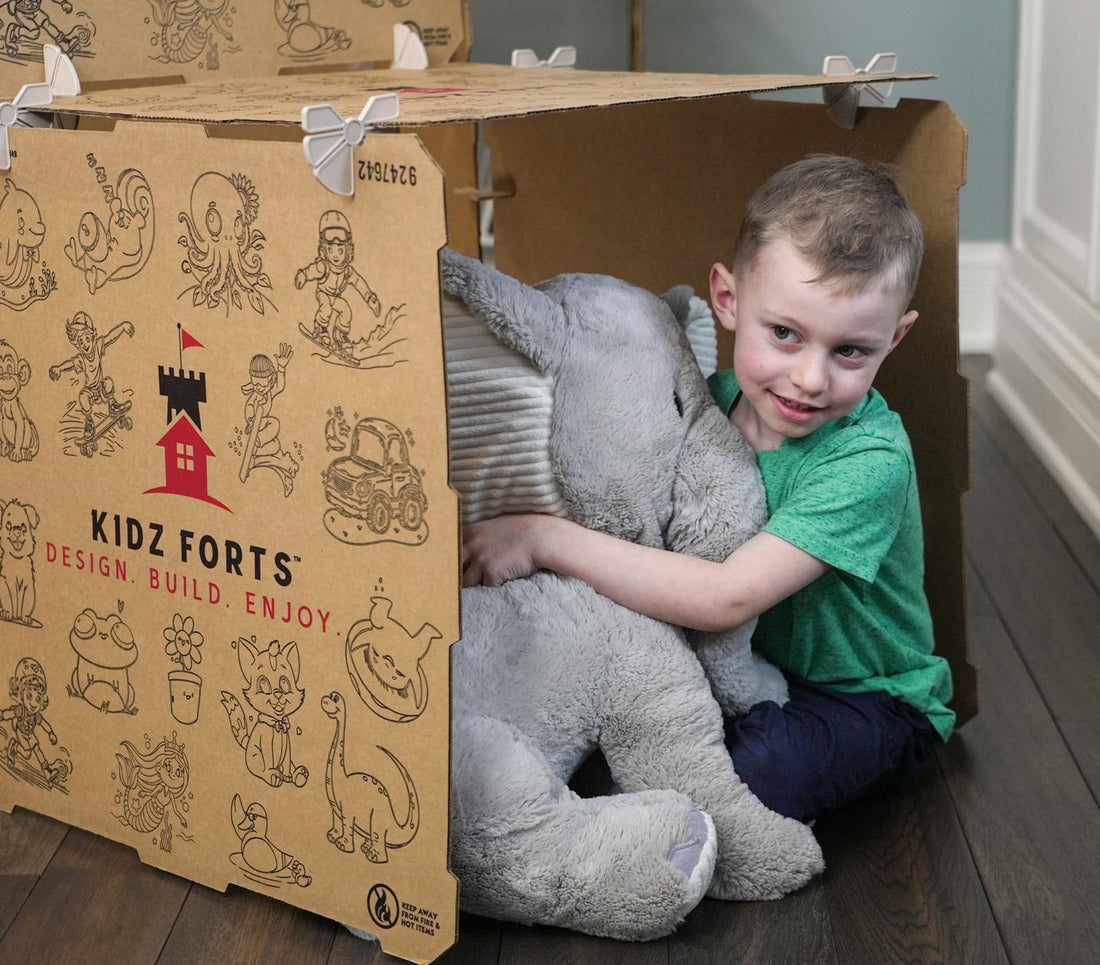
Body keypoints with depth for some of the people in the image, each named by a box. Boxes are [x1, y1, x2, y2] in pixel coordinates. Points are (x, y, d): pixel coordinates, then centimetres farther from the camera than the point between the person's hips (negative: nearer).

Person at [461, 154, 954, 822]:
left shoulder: (869, 460, -28)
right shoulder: (713, 401, -8)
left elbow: (727, 597, -35)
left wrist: (547, 539, -33)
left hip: (864, 699, -5)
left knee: (757, 768, -34)